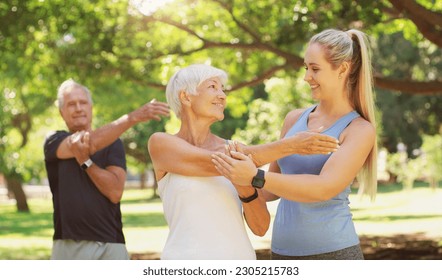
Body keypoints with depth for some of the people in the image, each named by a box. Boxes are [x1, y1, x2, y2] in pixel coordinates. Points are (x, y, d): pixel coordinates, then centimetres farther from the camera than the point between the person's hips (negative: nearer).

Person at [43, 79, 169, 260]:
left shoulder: (112, 143, 10)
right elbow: (91, 142, -13)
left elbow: (115, 192, -4)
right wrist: (133, 117, -22)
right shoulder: (53, 143, 7)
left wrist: (85, 160, -13)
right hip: (68, 246, -1)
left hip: (110, 245, 1)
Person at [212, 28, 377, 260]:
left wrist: (254, 177, -30)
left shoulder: (361, 130, -6)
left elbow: (324, 188, -22)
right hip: (284, 254, 6)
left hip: (332, 254, -6)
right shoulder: (294, 119, 12)